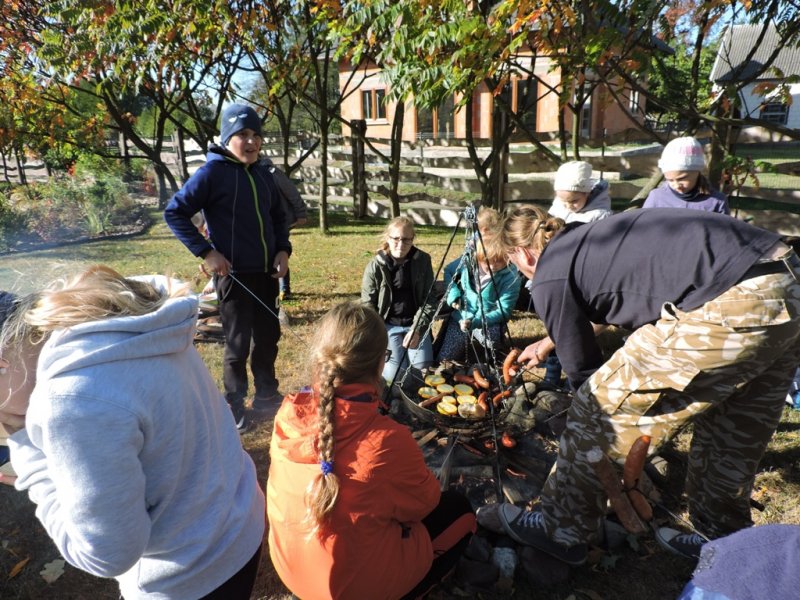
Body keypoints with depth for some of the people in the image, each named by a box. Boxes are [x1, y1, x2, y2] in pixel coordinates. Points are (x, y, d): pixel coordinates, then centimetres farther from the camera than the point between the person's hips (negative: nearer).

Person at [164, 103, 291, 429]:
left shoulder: (263, 175, 9)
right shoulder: (213, 172, -10)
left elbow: (279, 216, 20)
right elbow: (175, 212, -10)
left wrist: (283, 250, 3)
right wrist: (206, 253, -16)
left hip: (267, 272, 6)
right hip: (234, 275, -6)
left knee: (268, 336, 15)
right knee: (238, 343, 4)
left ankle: (267, 393, 34)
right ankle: (235, 406, 24)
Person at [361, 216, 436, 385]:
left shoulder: (423, 260, -6)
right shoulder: (376, 265, -10)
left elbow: (429, 299, -2)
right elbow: (367, 305, -4)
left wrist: (417, 328, -13)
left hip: (416, 323, 2)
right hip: (388, 324, -2)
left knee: (422, 370, -10)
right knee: (394, 373, -15)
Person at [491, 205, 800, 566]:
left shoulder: (550, 278, 0)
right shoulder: (588, 239, 25)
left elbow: (583, 369, 8)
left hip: (730, 308, -10)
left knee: (601, 409, 4)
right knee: (735, 430, 26)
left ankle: (561, 531, 21)